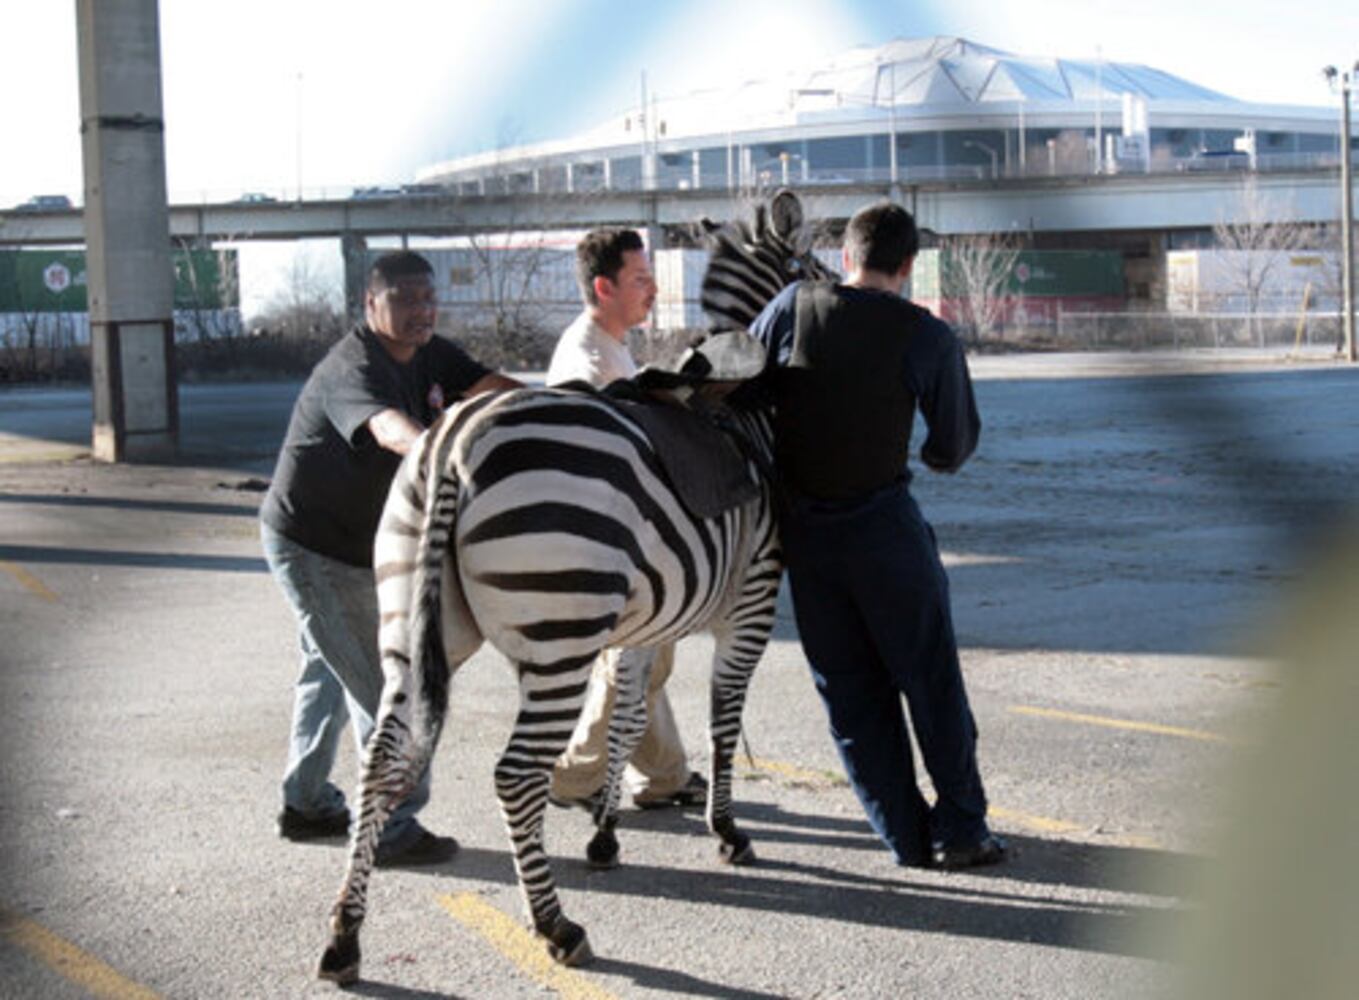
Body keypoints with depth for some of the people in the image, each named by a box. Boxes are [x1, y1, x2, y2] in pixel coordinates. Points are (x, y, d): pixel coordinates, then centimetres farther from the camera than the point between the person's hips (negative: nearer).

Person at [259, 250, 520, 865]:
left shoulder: (431, 357, 1)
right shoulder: (352, 370, -27)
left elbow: (490, 387, -11)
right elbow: (390, 427, -47)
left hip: (354, 548, 10)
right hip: (310, 546, -10)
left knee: (329, 671, 22)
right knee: (380, 686, -10)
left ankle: (306, 804, 37)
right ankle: (395, 829, -4)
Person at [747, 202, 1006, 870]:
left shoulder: (793, 306, -2)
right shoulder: (929, 338, -5)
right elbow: (955, 445, 4)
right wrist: (934, 459, 27)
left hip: (800, 525, 2)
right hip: (884, 524, -2)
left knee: (849, 687, 11)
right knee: (929, 677, 10)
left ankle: (905, 833, 15)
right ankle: (958, 826, 12)